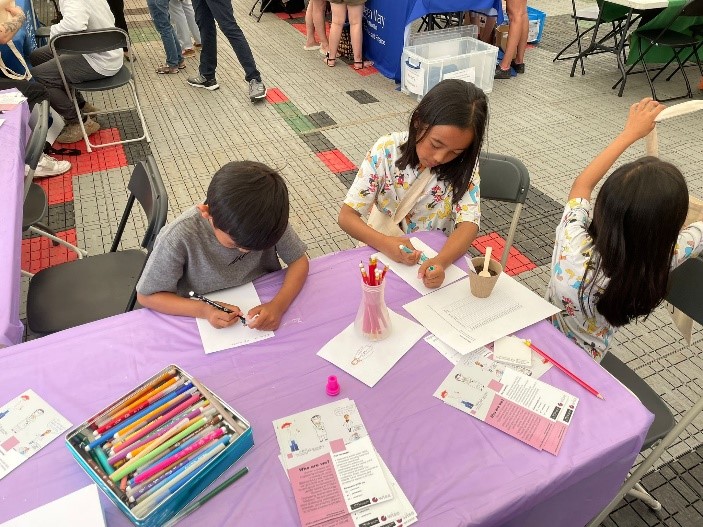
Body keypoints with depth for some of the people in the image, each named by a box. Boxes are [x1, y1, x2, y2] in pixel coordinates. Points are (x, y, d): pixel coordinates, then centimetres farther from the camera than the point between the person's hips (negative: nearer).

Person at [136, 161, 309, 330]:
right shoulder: (179, 238, -25)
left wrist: (279, 304, -27)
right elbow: (147, 296, -13)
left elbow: (299, 261, -9)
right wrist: (203, 310, -27)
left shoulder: (270, 219, -20)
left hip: (264, 309, 2)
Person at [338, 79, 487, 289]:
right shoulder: (387, 150, -13)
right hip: (385, 252, 0)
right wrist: (384, 243, -32)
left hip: (440, 258, 1)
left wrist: (441, 261, -39)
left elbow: (469, 222, -20)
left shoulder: (464, 163, -10)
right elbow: (347, 215, -14)